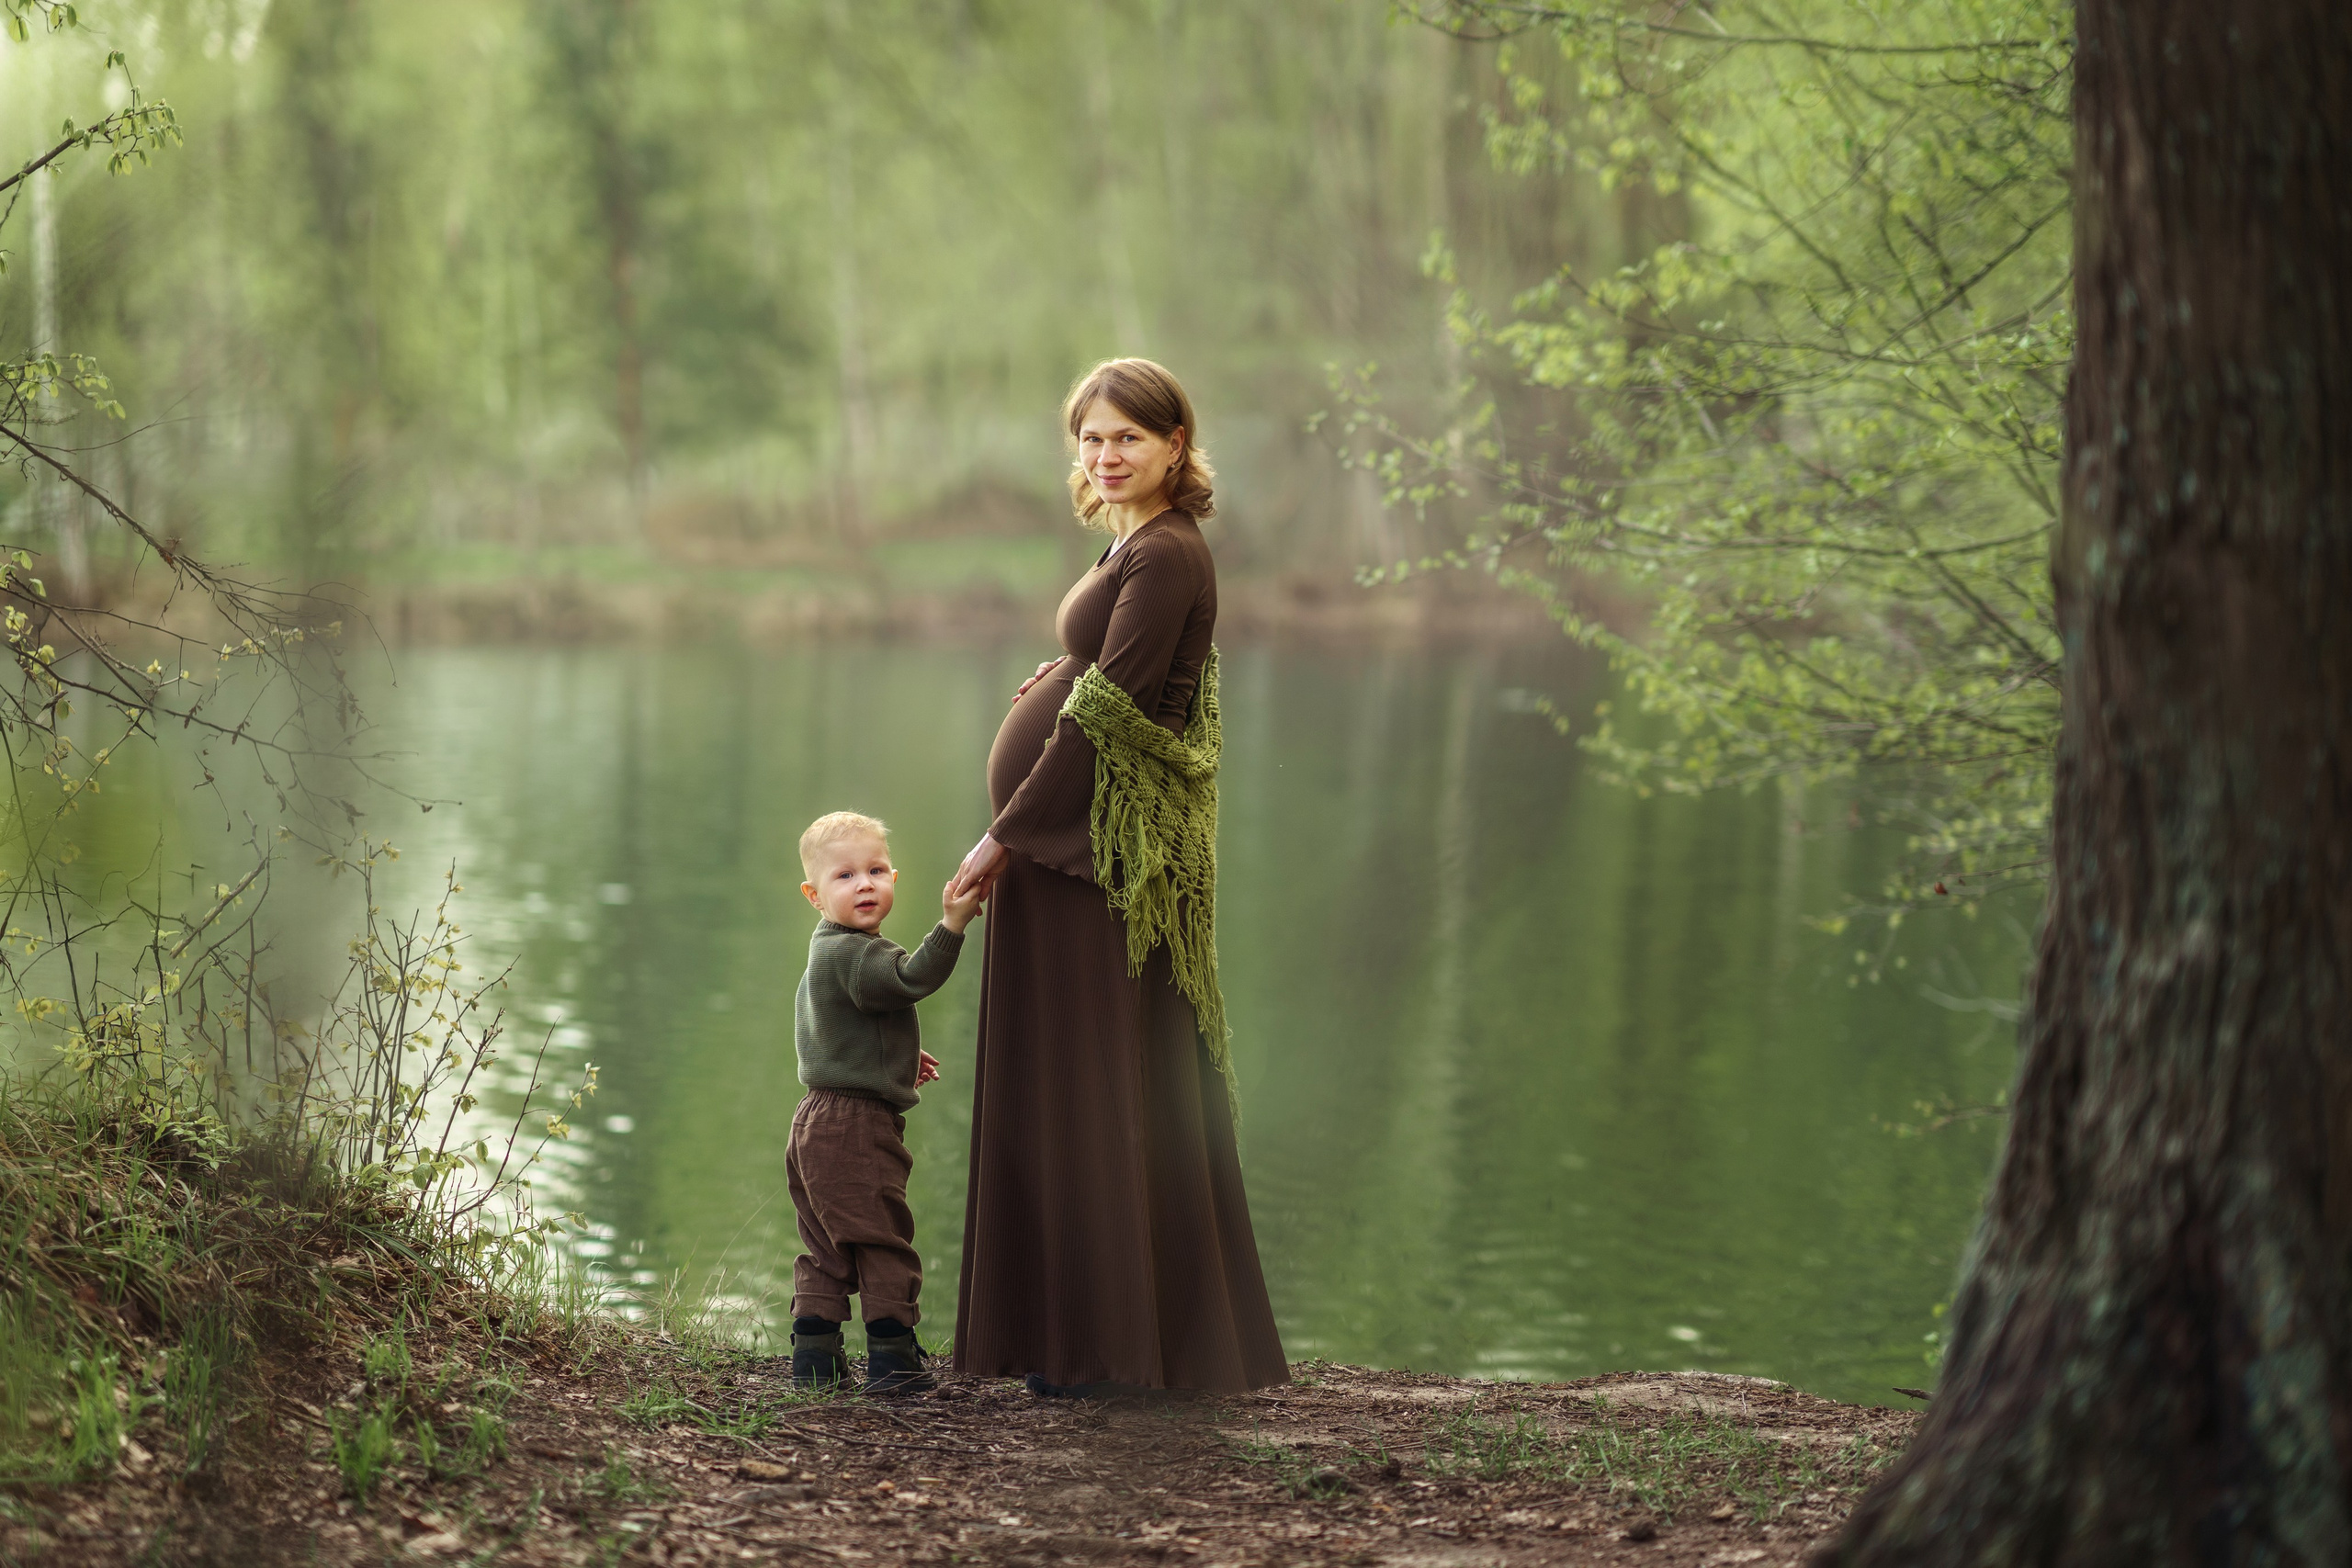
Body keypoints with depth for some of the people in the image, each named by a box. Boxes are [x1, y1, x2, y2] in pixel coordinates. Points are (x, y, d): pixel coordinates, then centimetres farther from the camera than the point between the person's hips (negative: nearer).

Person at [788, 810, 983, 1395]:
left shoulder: (826, 954, 19)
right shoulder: (854, 953, -16)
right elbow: (910, 979, -31)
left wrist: (897, 1057, 32)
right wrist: (950, 926, -37)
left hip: (818, 1122, 11)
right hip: (856, 1124, -11)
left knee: (826, 1248, 14)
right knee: (883, 1242, -5)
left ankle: (813, 1357, 16)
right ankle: (892, 1360, -4)